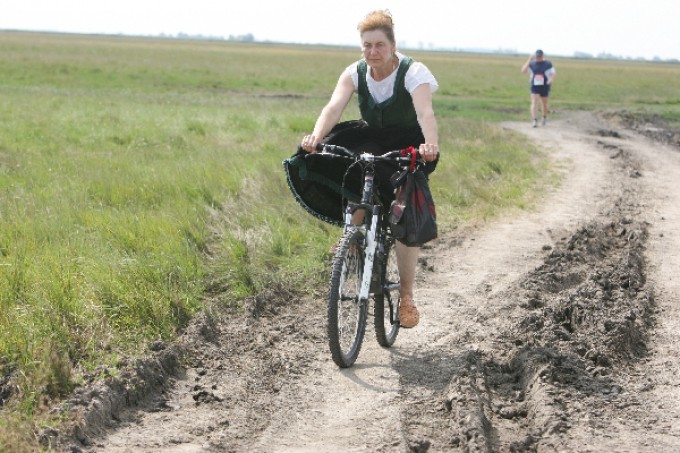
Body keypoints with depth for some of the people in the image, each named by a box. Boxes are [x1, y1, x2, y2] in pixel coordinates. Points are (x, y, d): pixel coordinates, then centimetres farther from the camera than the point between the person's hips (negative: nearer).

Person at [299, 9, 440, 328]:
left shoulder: (413, 72, -23)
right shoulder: (355, 73, -13)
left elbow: (425, 112, -40)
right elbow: (334, 107, -29)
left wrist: (431, 145, -61)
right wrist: (316, 136, -49)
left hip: (409, 149, -3)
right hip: (373, 143, 3)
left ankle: (406, 295, -1)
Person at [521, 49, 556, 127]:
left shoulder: (548, 64, -2)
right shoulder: (532, 64, 1)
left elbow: (554, 73, 0)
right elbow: (523, 70, -11)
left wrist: (551, 80, -21)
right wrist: (529, 60, -14)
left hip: (544, 87, 0)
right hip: (534, 86, 0)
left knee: (544, 104, 13)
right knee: (534, 102, -14)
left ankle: (545, 117, 41)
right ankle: (535, 121, -19)